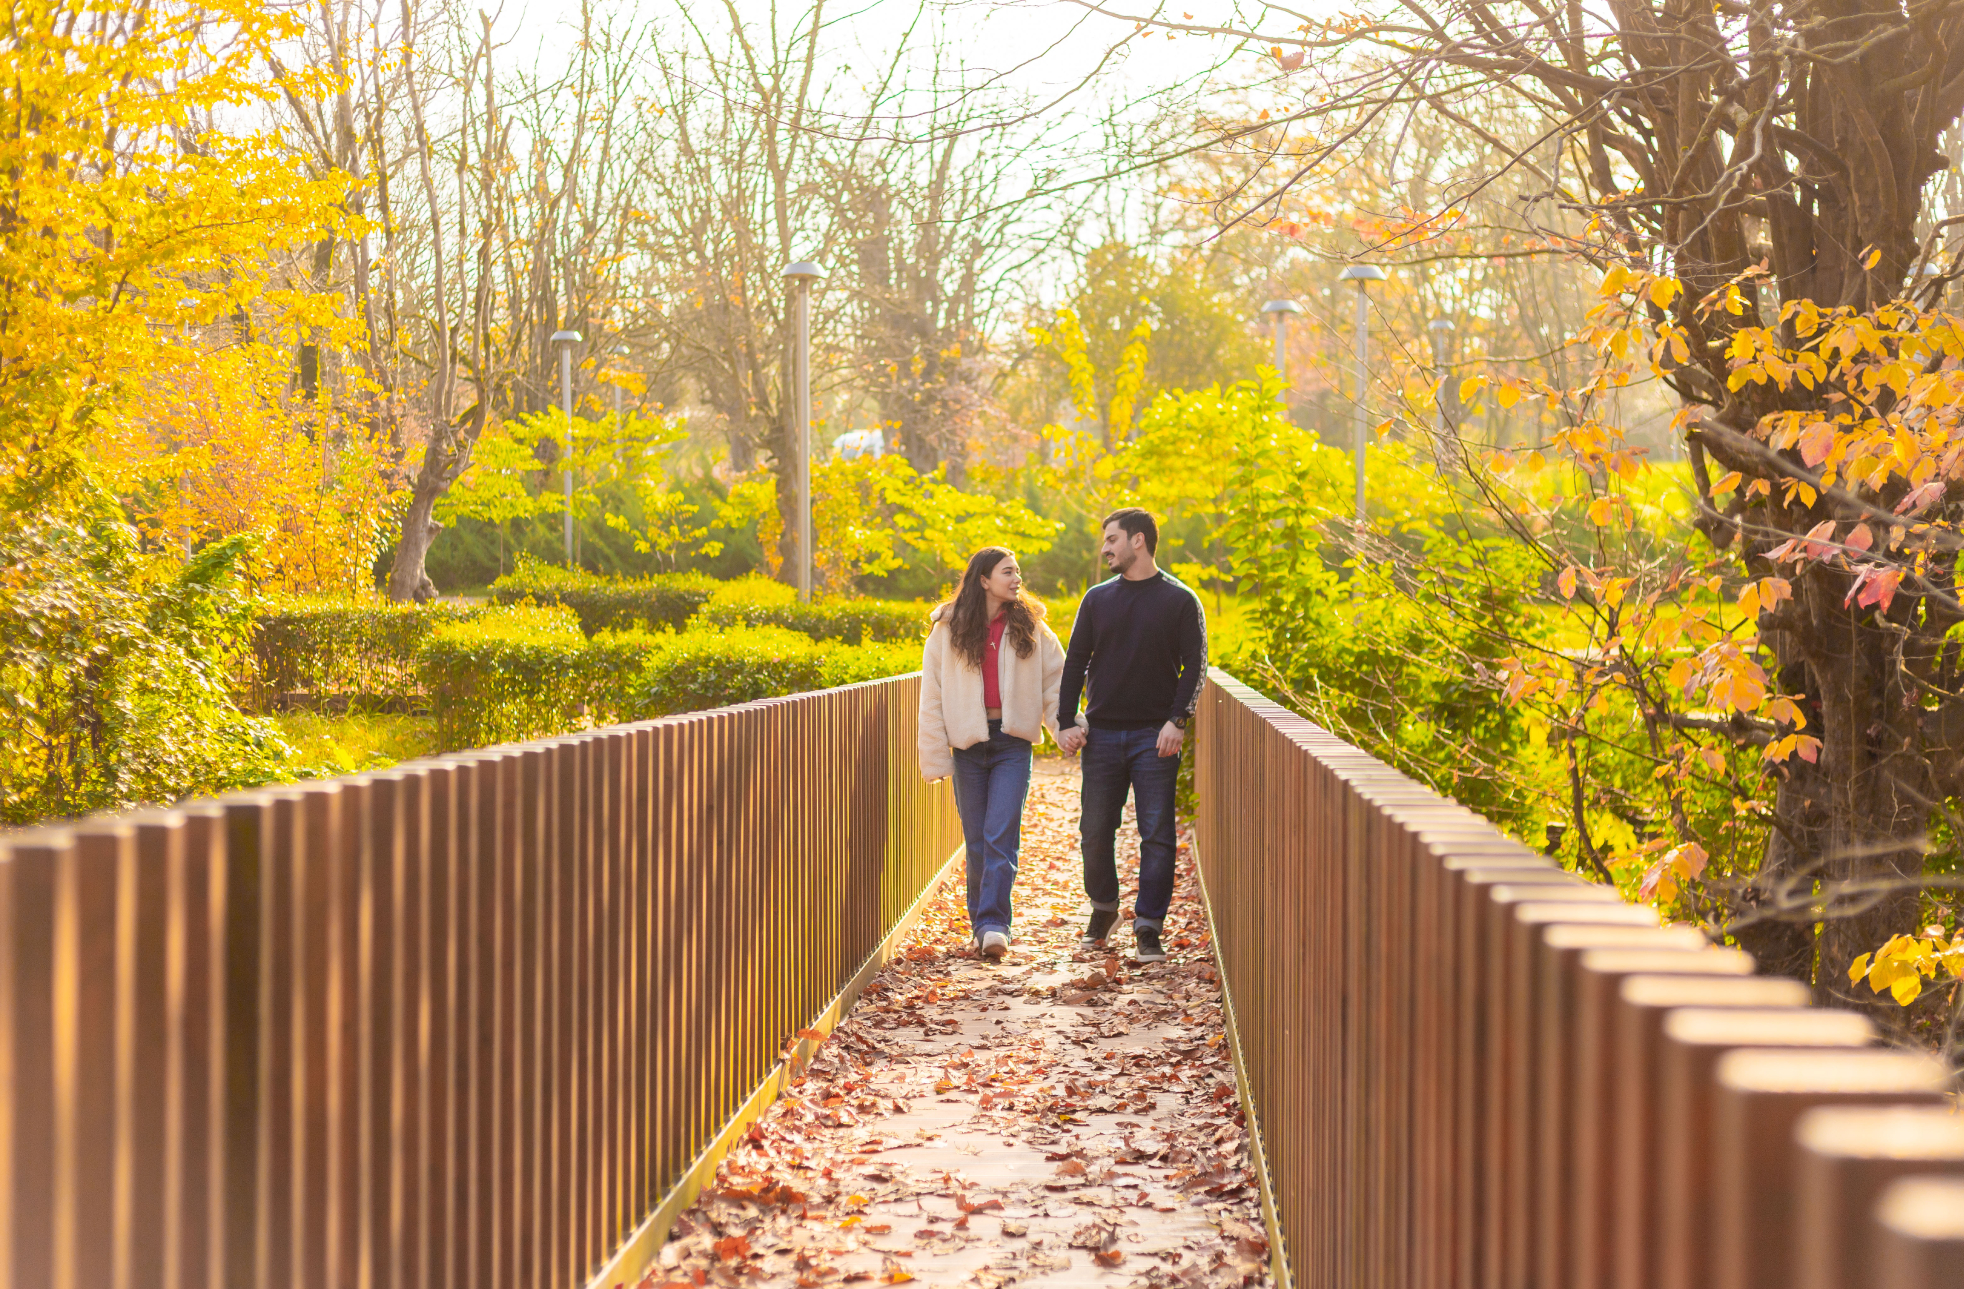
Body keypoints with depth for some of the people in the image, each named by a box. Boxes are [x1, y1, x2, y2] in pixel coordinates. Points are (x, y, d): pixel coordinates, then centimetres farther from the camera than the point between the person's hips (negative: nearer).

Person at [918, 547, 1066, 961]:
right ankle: (981, 923, 17)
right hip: (968, 743, 1)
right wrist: (936, 758, 1)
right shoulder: (948, 632, 3)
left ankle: (992, 925, -14)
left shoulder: (1031, 628, 6)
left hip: (1012, 743, -1)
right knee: (977, 841, 5)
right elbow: (932, 697, 5)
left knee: (1001, 836, -11)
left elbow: (1054, 683, 10)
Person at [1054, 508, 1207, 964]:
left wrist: (1177, 720, -14)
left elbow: (1194, 665, -1)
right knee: (1095, 830, 5)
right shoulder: (1098, 599, 11)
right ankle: (1103, 907, 26)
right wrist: (1066, 722, 0)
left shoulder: (1180, 601, 2)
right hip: (1102, 734, 3)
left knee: (1156, 834, -5)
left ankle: (1148, 927, 0)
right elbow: (1075, 662, 11)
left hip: (1154, 737, -3)